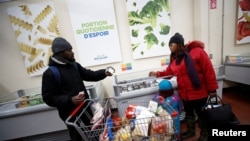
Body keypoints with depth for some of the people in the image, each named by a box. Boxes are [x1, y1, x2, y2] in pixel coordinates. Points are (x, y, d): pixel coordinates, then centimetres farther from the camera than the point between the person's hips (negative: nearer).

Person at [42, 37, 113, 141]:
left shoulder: (74, 65, 2)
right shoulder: (50, 73, -15)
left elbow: (89, 75, 6)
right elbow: (49, 98, -15)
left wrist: (104, 72, -9)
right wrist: (70, 100, -29)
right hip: (70, 114, -5)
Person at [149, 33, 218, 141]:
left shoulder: (197, 52, -15)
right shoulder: (175, 58, 4)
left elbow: (209, 71, -15)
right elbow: (169, 71, 11)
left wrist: (212, 89, -13)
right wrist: (157, 73, 0)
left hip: (199, 92, -5)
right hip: (184, 93, 5)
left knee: (201, 113, 16)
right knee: (188, 113, 22)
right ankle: (190, 131, 47)